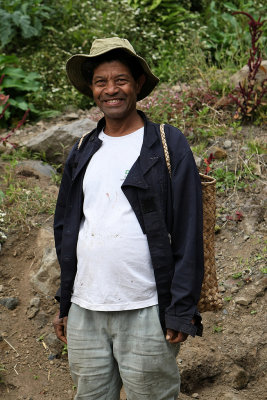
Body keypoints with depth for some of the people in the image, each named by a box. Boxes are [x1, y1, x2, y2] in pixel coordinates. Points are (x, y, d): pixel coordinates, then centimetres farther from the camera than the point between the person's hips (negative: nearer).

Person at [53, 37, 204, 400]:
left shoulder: (169, 146, -2)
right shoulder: (82, 152, 12)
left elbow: (188, 234, -5)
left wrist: (182, 311, -10)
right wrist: (64, 305, 13)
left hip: (145, 312, -4)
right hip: (84, 312, 5)